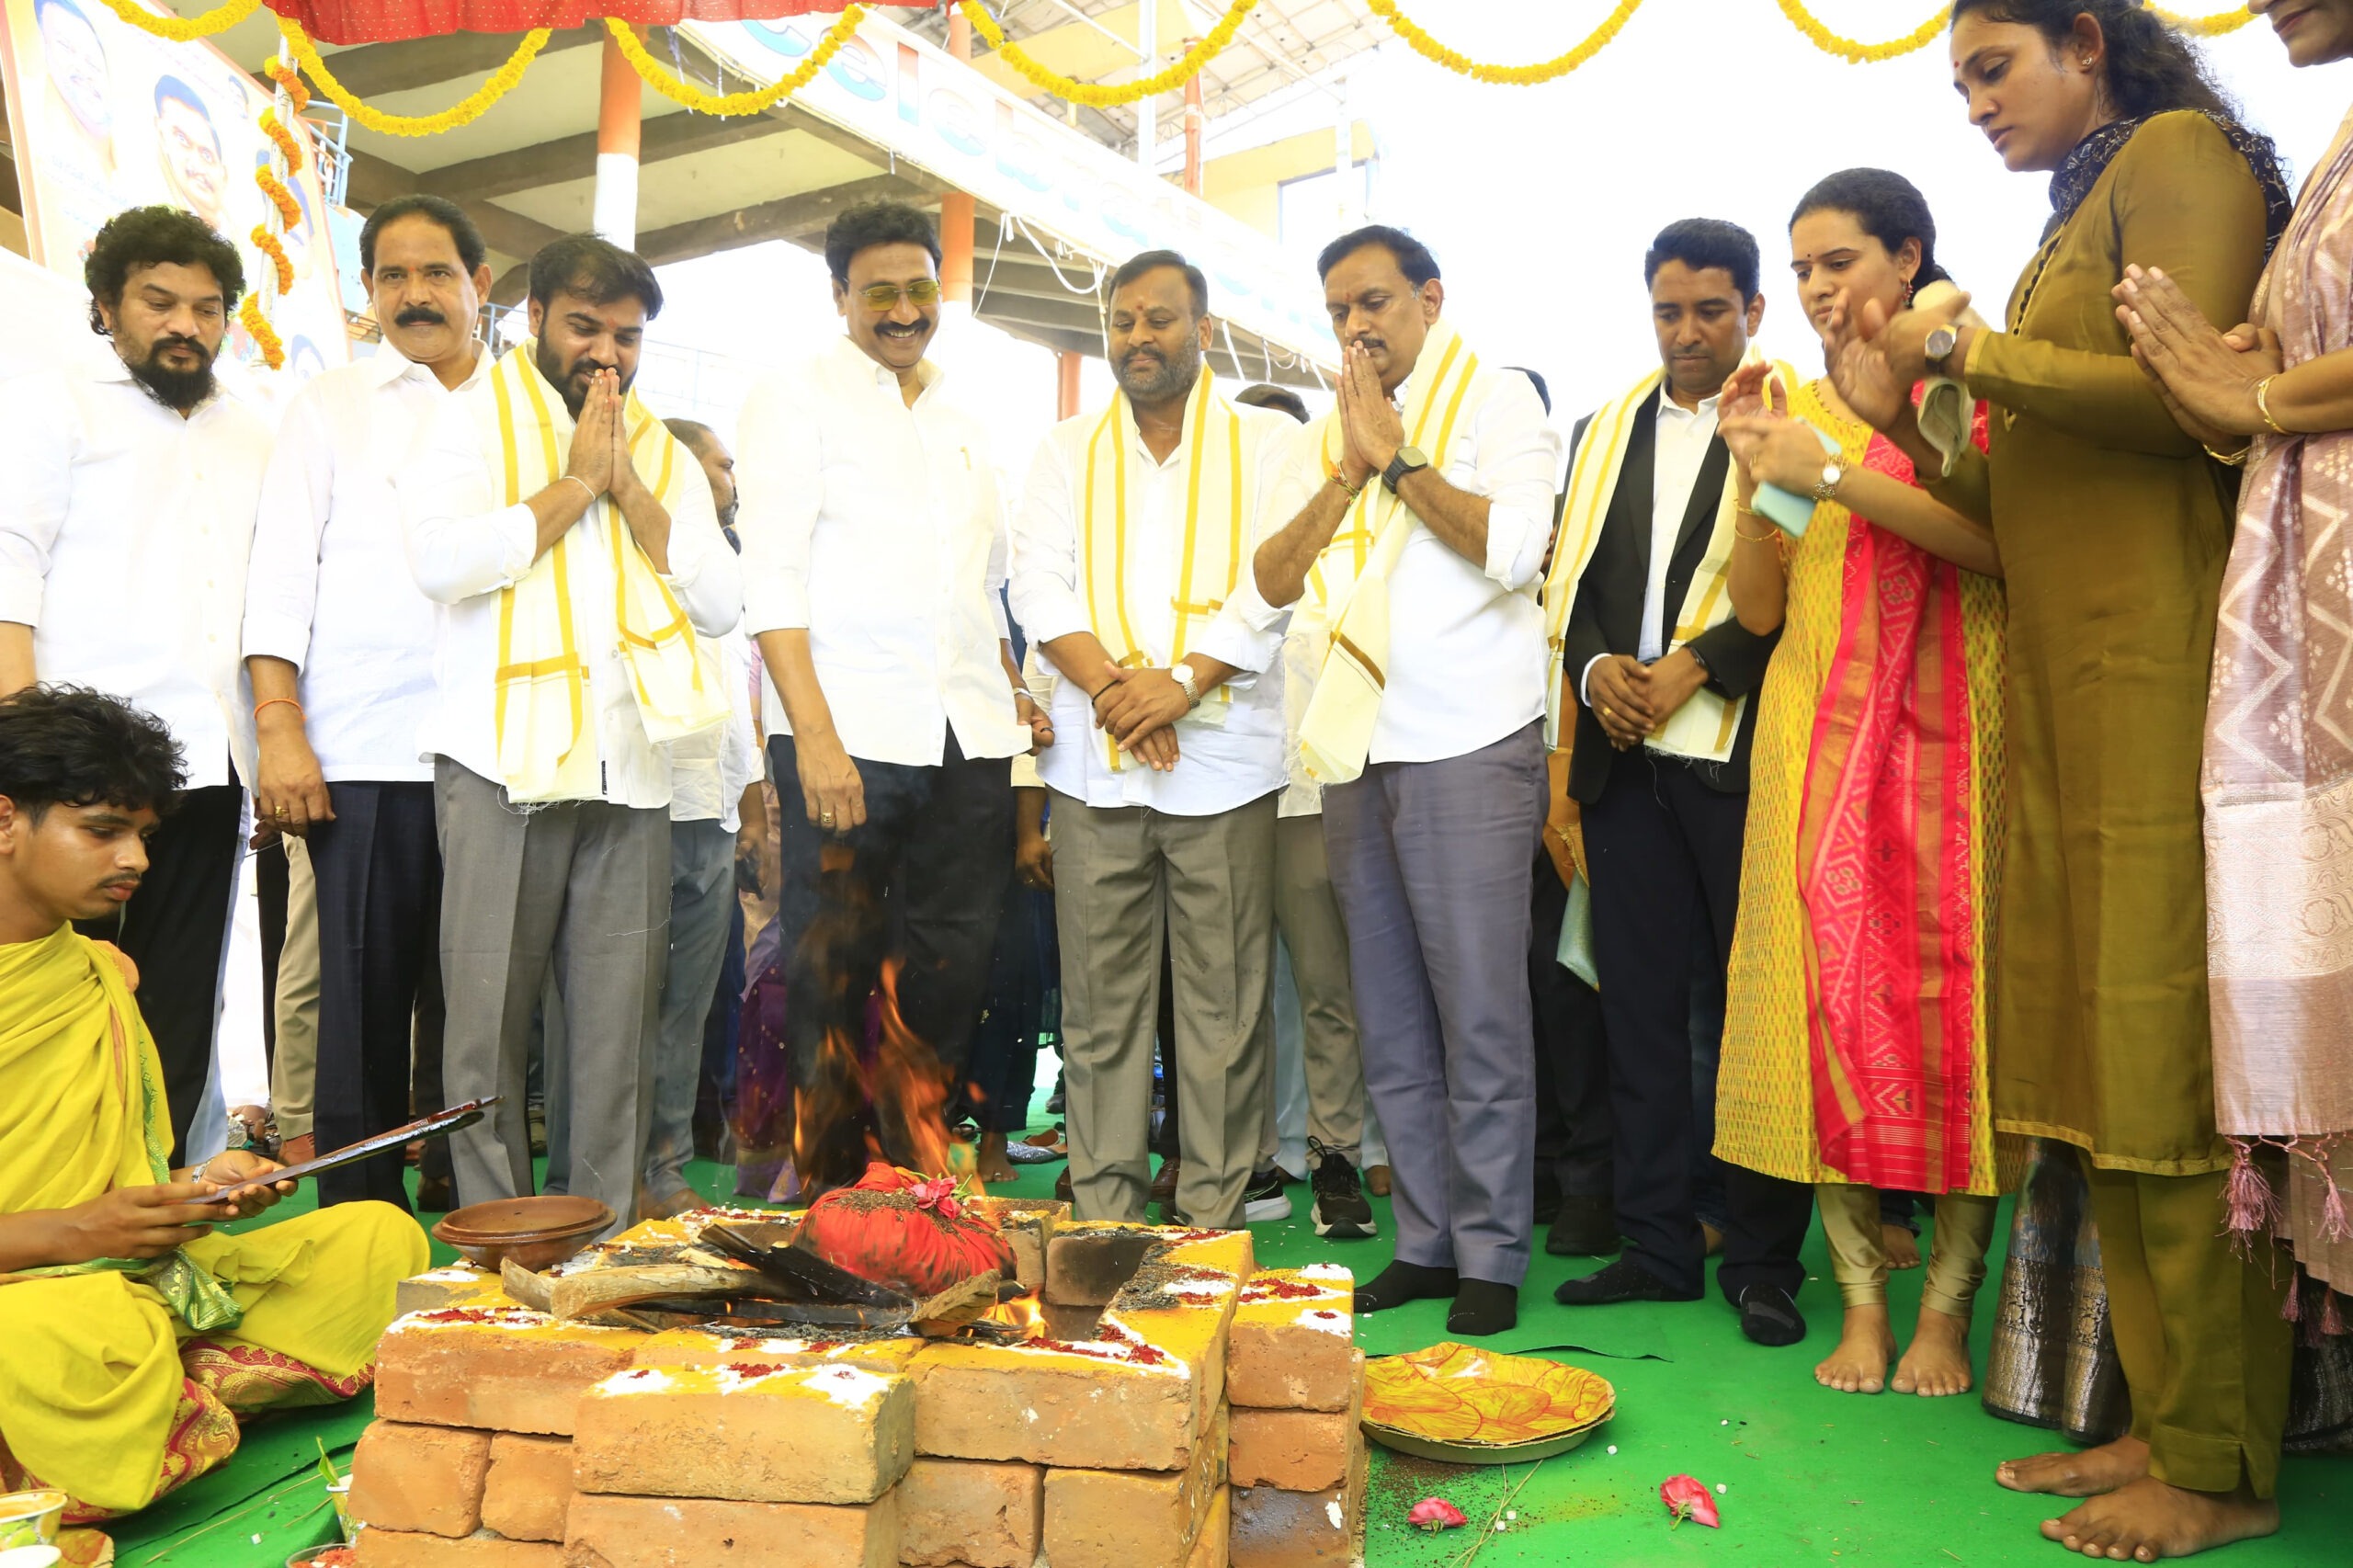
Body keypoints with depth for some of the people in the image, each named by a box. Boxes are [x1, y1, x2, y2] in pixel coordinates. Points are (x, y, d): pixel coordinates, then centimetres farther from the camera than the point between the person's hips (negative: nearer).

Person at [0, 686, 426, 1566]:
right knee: (81, 1330, -42)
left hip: (136, 1275, 8)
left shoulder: (101, 975, 15)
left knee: (382, 1238, -3)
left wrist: (202, 1188, -2)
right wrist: (73, 1232, -20)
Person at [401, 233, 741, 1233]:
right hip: (505, 763, -3)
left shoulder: (666, 455, 20)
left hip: (631, 773, 4)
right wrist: (575, 483, -4)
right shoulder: (473, 418, 8)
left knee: (619, 1033, 3)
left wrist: (630, 489, 0)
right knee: (488, 1022, -2)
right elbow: (441, 559, -11)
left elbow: (721, 603, 7)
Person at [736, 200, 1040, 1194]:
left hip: (969, 738, 6)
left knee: (953, 964, 7)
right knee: (830, 972, -2)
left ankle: (914, 1173, 20)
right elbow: (772, 578, -7)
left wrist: (1015, 695, 10)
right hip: (847, 733, -5)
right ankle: (826, 1187, 11)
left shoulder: (961, 425, 21)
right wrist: (814, 736, -17)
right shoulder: (794, 401, 3)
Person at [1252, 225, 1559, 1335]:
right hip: (1355, 750, 6)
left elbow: (1515, 549, -14)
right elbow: (1273, 581, 9)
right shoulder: (1326, 436, 19)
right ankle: (1426, 1240, 19)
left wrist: (1398, 457, -8)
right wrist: (1348, 474, -3)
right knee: (1389, 1024, 9)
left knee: (1479, 1018, -3)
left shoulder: (1496, 400, 3)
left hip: (1468, 747, -6)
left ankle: (1491, 1255, 8)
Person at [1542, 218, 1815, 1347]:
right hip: (1623, 759, 5)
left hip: (1738, 755, -5)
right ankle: (1658, 1244, 18)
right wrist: (1595, 668, -2)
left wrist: (1693, 667, -14)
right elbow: (1570, 580, 16)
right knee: (1640, 1006, 8)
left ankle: (1763, 1262, 11)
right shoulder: (1609, 431, 18)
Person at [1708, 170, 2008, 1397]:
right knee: (1828, 985, -2)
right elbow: (1757, 608, 12)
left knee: (1947, 985, -6)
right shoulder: (1798, 408, 16)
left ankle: (1945, 1308, 4)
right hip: (1816, 731, 4)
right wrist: (1755, 481, -3)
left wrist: (1834, 474, -15)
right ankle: (1861, 1299, 6)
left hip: (1945, 728, -3)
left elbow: (2002, 543, -12)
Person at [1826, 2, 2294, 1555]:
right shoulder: (2077, 221, 25)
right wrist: (1907, 423, 11)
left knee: (2172, 1063, -8)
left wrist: (1970, 350, -5)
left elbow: (2180, 396, -14)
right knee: (2108, 1067, 6)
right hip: (2065, 682, 9)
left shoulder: (2177, 150, 3)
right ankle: (2160, 1420, 13)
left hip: (2164, 660, -8)